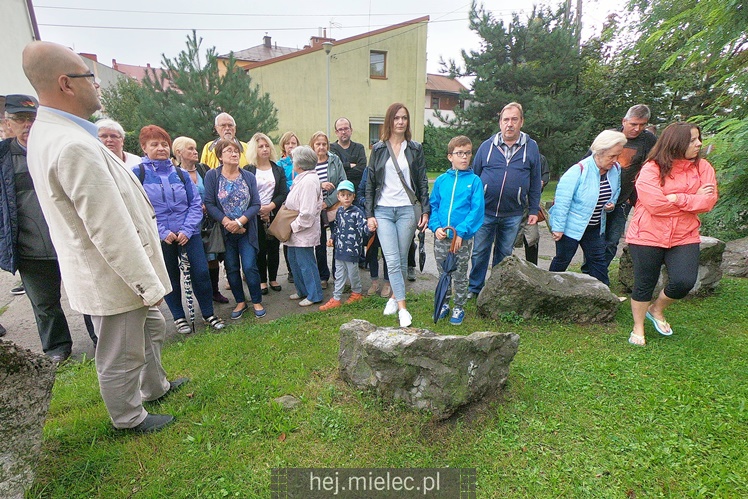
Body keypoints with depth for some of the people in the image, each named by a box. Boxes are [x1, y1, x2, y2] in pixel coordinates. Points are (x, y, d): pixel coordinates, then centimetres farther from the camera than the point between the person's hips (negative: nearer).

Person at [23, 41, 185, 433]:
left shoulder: (47, 133, 8)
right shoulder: (75, 146, -26)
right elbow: (110, 231, -27)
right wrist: (149, 284, -18)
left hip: (115, 269, 10)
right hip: (114, 278, -10)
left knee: (151, 328, 26)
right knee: (121, 357, 11)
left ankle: (155, 386, 48)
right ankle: (129, 418, 35)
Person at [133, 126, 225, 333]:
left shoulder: (181, 173, 5)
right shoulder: (137, 173, -3)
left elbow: (196, 203, 2)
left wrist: (187, 230, -10)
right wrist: (162, 232, -15)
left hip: (189, 235, 2)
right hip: (160, 238, -1)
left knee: (201, 273, 1)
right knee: (170, 279, 12)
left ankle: (208, 314, 20)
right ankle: (179, 318, 30)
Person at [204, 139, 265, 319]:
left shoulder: (249, 177, 2)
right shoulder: (212, 176, -3)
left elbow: (256, 204, -4)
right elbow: (209, 203, -8)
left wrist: (239, 222, -16)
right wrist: (227, 222, -17)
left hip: (246, 231, 0)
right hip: (224, 231, 0)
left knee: (250, 267, -4)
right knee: (231, 269, 9)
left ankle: (257, 302, 15)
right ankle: (240, 302, 26)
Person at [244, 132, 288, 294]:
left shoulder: (278, 170, 8)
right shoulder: (248, 170, 2)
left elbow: (283, 193, -1)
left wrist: (270, 206, -14)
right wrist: (258, 209, -16)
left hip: (274, 214, 2)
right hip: (256, 216, -2)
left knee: (274, 248, 8)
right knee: (260, 249, 3)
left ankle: (273, 279, 23)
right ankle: (262, 280, 17)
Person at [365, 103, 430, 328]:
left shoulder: (415, 149, 8)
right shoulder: (379, 149, 7)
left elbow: (422, 182, 8)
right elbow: (370, 183, 6)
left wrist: (425, 210, 1)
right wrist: (369, 214, -1)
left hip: (407, 210, 1)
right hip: (383, 210, 0)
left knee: (402, 259, 7)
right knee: (392, 260, -8)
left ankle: (394, 296, 27)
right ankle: (402, 308, -3)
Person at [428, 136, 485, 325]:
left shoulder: (474, 180, -4)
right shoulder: (441, 180, 4)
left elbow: (477, 209, -10)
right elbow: (433, 205, 6)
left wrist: (461, 231, -19)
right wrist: (436, 226, -9)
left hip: (463, 238, -2)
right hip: (441, 237, 2)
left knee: (460, 276, 10)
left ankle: (459, 308, 28)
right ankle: (444, 303, 34)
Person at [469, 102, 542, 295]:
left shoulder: (531, 147, 4)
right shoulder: (487, 145, 2)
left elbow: (535, 183, 7)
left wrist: (534, 210, 4)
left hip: (513, 214, 1)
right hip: (485, 211, -1)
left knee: (504, 254, 13)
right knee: (479, 252, 6)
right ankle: (475, 288, 22)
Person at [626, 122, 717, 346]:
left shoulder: (702, 167, 5)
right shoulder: (651, 169, -8)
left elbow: (708, 201, -5)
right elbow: (655, 204, -18)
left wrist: (675, 198, -14)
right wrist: (694, 198, -8)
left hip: (684, 237, 4)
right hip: (647, 236, -3)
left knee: (684, 281, -10)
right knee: (644, 284, 5)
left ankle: (657, 310, 22)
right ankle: (638, 328, 24)